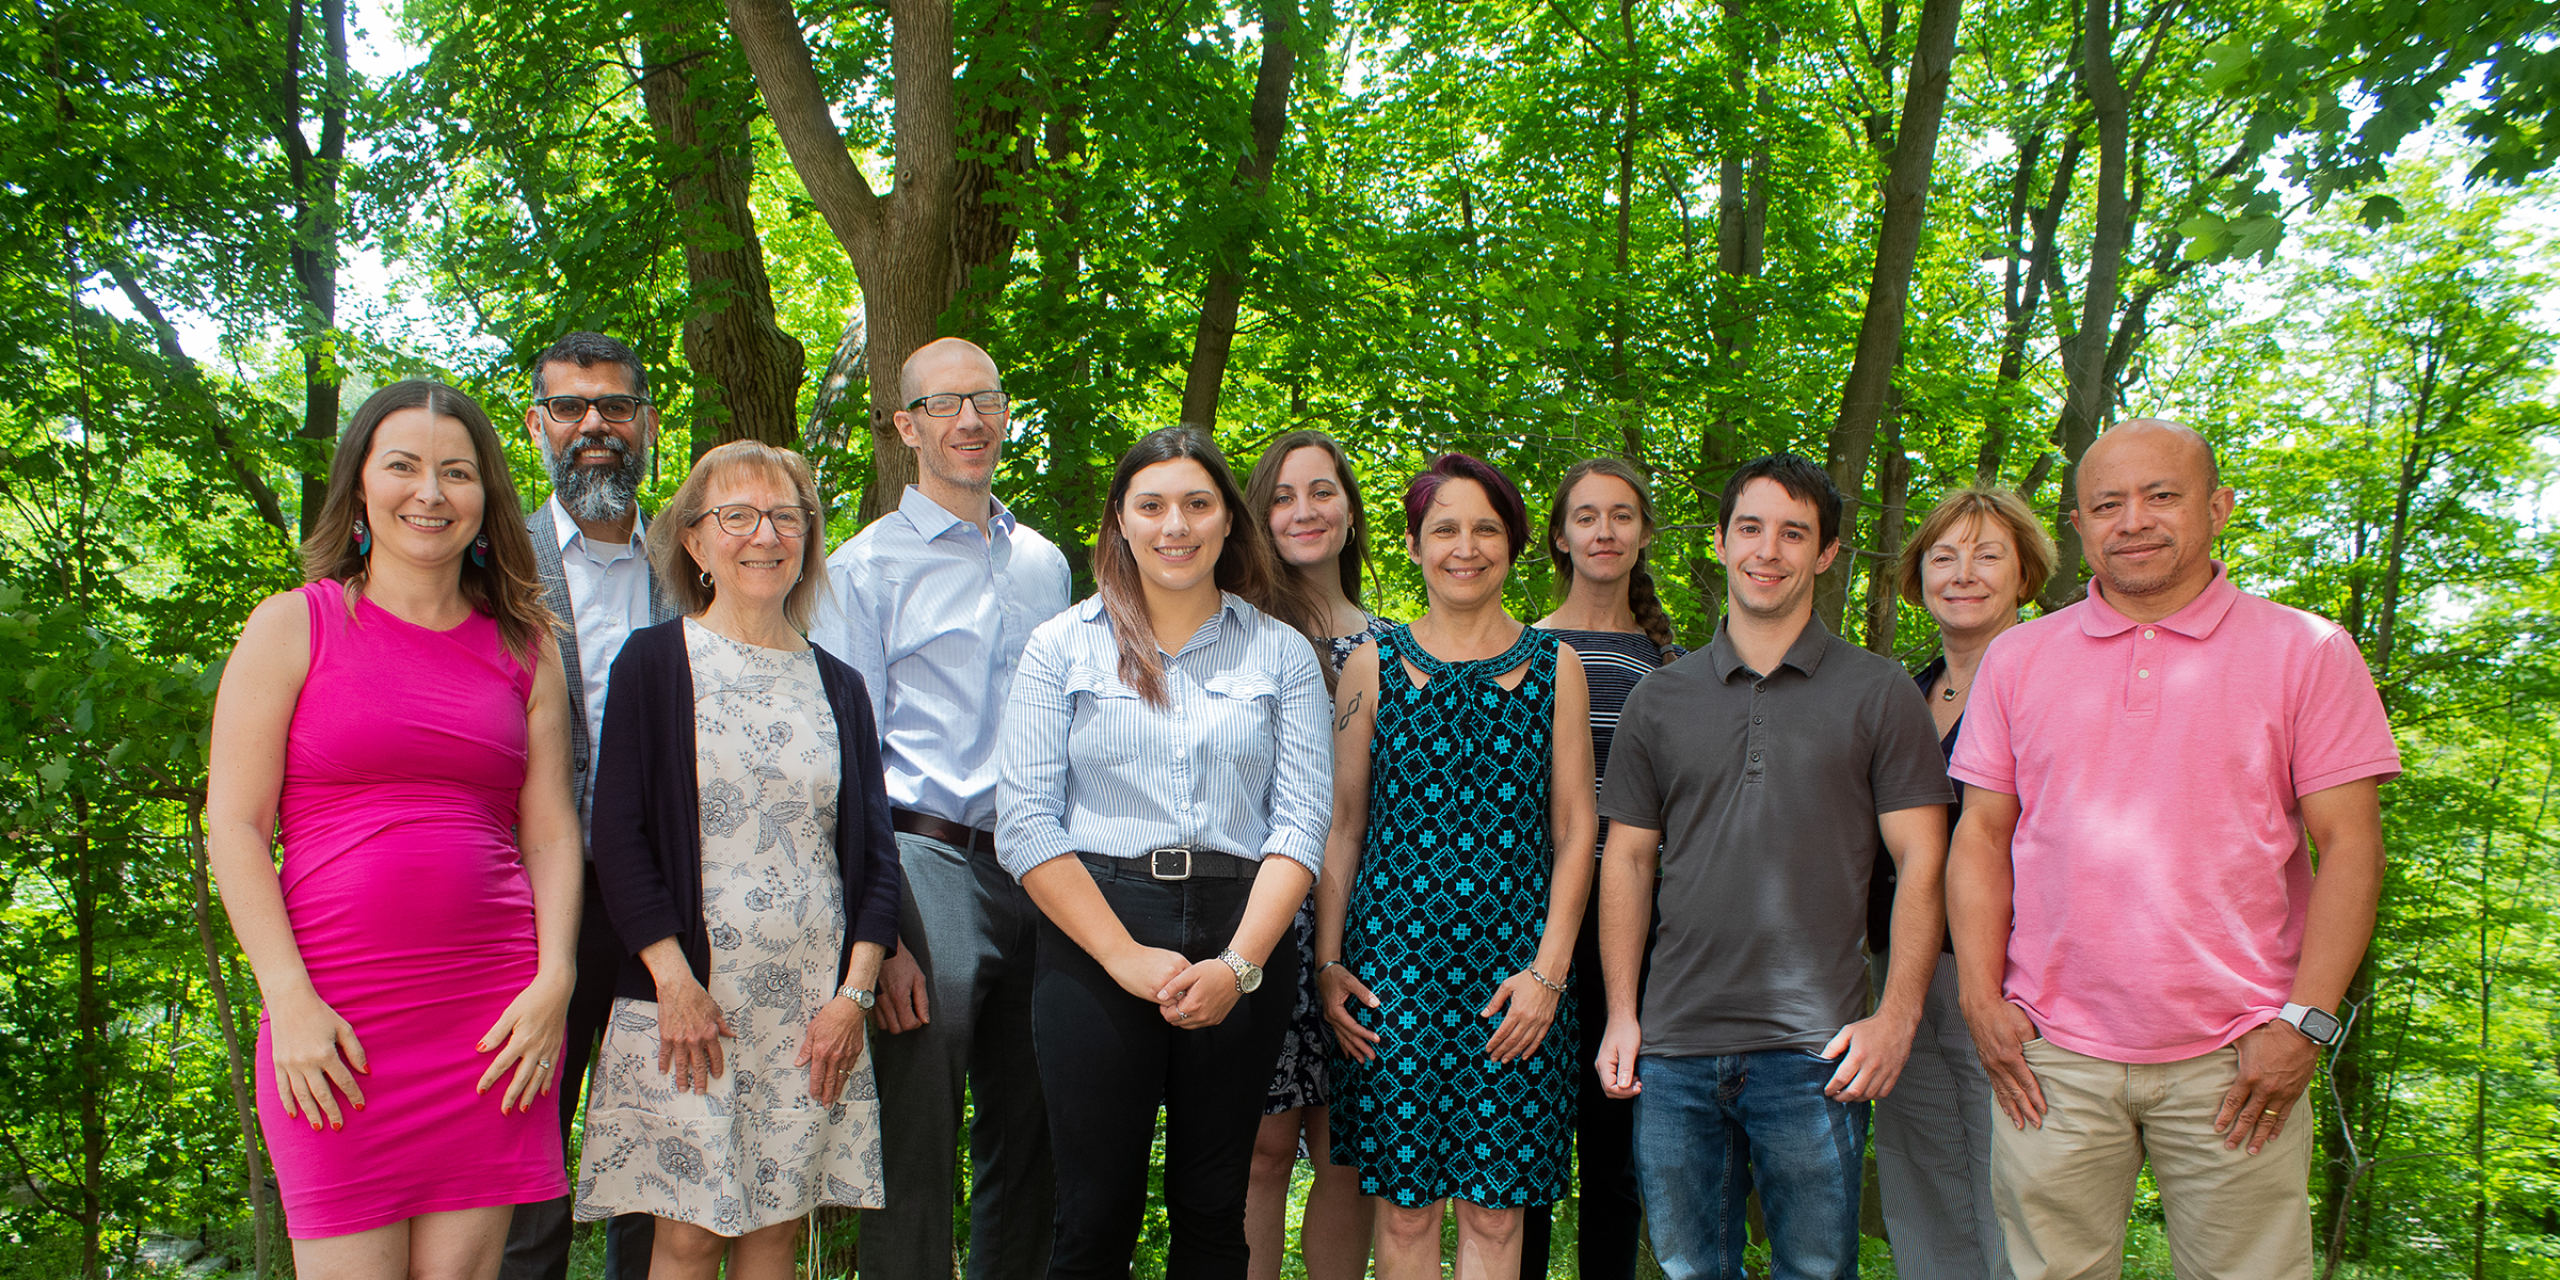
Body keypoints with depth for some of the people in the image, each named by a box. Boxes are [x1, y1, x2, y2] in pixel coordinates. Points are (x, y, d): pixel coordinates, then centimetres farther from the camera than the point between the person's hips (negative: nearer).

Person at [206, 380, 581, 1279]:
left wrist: (552, 983, -4)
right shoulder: (293, 625, 4)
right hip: (333, 1019, -2)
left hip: (495, 1016, 2)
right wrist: (291, 1001, -9)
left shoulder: (525, 647, 11)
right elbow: (234, 826, 0)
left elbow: (551, 830, 9)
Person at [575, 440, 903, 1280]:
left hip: (816, 1010, 3)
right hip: (687, 997, -3)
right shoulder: (655, 662, 1)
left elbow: (875, 852, 9)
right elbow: (618, 836, -5)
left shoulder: (837, 686, 11)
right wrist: (674, 981, -12)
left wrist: (853, 993, -1)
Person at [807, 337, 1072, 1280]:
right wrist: (877, 934, -12)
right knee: (915, 1153, -2)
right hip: (930, 864, -5)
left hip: (1041, 875, 5)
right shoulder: (865, 567, 1)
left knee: (1028, 1144, 12)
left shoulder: (1046, 565, 16)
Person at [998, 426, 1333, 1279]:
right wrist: (1127, 957, -12)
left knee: (1213, 1210, 9)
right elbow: (1025, 823, -3)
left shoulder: (1283, 653, 8)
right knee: (1097, 1212, 2)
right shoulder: (1063, 646, 5)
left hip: (1244, 944, 1)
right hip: (1094, 940, -1)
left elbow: (1302, 820, 1)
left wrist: (1238, 963, -12)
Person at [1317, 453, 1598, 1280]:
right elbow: (1342, 825, 7)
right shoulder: (1374, 666, 6)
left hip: (1514, 964, 0)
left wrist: (1548, 968, -4)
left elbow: (1575, 829, 5)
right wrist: (1328, 963, 0)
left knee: (1494, 1206, 3)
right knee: (1403, 1199, 4)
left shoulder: (1554, 668, 7)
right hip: (1393, 954, 0)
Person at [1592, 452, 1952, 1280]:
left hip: (1813, 1053, -2)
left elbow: (1921, 861, 1)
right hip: (1674, 1047, 3)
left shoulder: (1877, 693, 4)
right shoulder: (1660, 699, 10)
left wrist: (1898, 1013, -9)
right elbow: (1627, 860, 11)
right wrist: (1620, 1015, 4)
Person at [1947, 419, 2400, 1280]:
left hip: (2234, 1063, -1)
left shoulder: (2306, 653, 3)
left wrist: (2304, 1021, -8)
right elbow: (1982, 836, 9)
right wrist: (1981, 999, 0)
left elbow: (2349, 846, -1)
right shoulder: (2017, 659, 9)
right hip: (2053, 1055, 2)